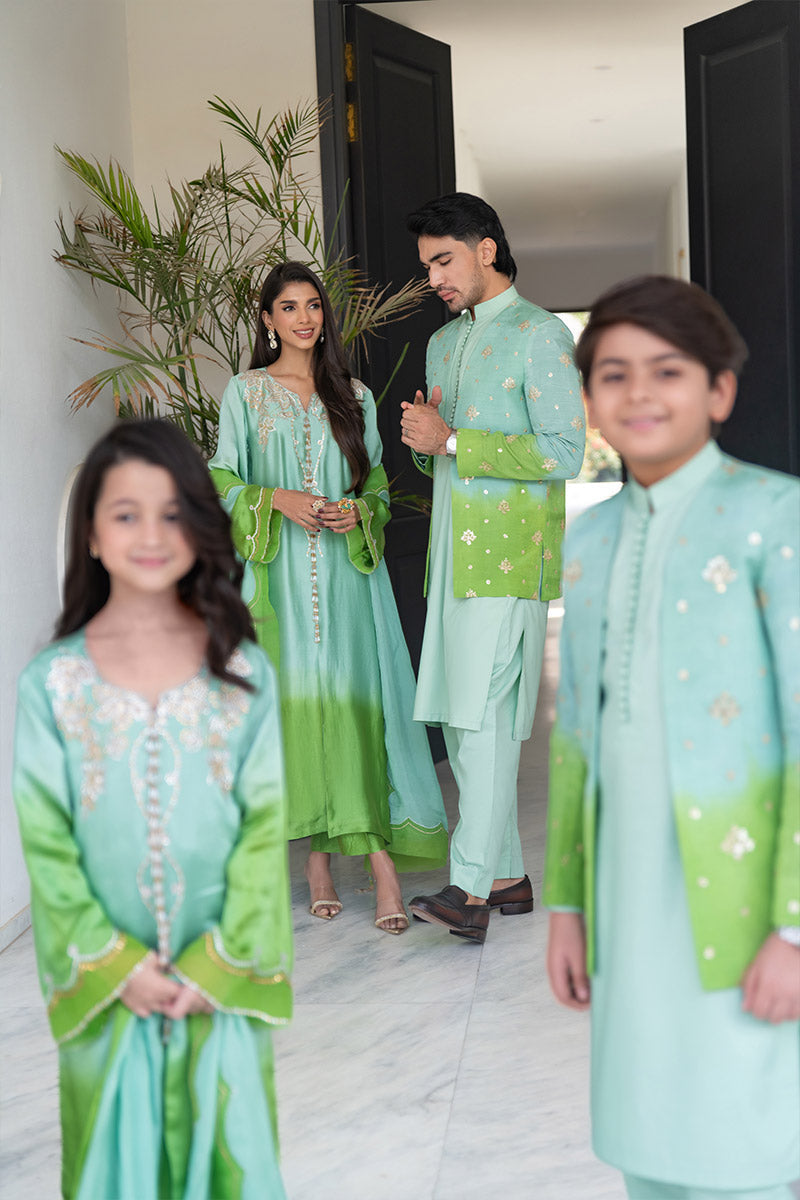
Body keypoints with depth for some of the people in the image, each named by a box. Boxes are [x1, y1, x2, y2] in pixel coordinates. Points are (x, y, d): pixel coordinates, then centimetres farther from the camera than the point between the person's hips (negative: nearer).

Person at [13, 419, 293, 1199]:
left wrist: (217, 968, -10)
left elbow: (266, 826, -4)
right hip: (106, 987, 0)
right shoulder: (51, 682, -5)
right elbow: (43, 843, -5)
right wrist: (118, 967, -11)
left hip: (224, 985, 1)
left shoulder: (244, 672, -3)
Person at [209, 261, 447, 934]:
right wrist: (280, 501, -11)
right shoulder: (245, 393, 8)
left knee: (359, 701, -8)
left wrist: (358, 511, -5)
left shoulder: (354, 396, 14)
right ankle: (318, 859, 7)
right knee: (297, 701, -2)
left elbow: (378, 482, 16)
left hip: (348, 569, 1)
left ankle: (383, 863, -11)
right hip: (280, 570, -1)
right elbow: (223, 481, 5)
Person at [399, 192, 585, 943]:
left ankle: (472, 891, -12)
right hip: (452, 556, 8)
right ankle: (507, 876, 17)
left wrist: (452, 441, -16)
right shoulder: (444, 342, 20)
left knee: (483, 717, -13)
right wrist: (422, 438, 1)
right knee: (459, 720, 8)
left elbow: (563, 453, -14)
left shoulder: (541, 335, -5)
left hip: (509, 557, -8)